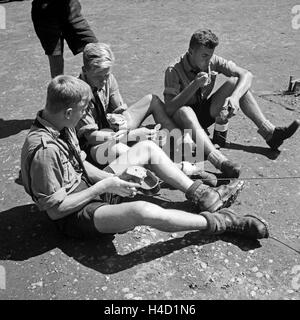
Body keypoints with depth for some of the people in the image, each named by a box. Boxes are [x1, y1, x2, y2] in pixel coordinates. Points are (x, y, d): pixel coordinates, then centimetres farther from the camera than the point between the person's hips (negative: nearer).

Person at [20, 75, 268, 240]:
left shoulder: (61, 126, -2)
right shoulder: (44, 150, -30)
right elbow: (55, 209, -25)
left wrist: (109, 178, -6)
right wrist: (104, 186, -22)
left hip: (91, 189, 10)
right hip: (75, 216, -9)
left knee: (148, 147, 7)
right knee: (143, 210, -38)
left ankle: (202, 195, 5)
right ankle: (219, 223, -15)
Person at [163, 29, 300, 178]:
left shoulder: (213, 61, -9)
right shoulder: (174, 70, -20)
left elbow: (246, 75, -12)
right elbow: (169, 109, -29)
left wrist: (235, 97, -31)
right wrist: (194, 85, -37)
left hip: (205, 112, 5)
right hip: (183, 120, -4)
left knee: (234, 82, -15)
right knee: (184, 111, -41)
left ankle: (270, 133, -18)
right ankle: (220, 161, -56)